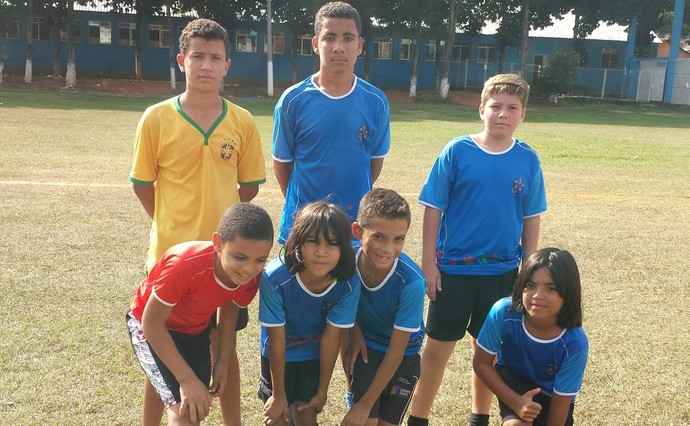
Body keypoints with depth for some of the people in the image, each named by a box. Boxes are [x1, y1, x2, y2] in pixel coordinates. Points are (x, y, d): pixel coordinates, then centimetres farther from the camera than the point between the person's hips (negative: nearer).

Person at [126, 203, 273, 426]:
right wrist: (187, 379, -30)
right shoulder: (185, 264, -41)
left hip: (195, 329, 6)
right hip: (152, 327, -5)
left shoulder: (251, 278, -23)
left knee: (197, 407, 12)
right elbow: (152, 322, -30)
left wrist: (223, 362, -4)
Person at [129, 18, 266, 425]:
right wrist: (173, 225, 4)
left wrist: (219, 220, 4)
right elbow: (142, 184, 2)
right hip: (171, 253, -1)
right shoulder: (157, 118, -7)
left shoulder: (242, 122, -2)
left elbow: (249, 186, 6)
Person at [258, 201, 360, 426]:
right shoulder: (275, 278, -35)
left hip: (315, 356, 1)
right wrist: (278, 395, -13)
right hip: (279, 357, -1)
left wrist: (323, 390, -5)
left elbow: (330, 338, -16)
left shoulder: (348, 285, -29)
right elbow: (276, 341, -24)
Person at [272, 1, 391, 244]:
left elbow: (375, 159, 8)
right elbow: (282, 162, 3)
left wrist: (354, 200, 8)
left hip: (358, 222, 1)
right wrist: (299, 205, 7)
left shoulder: (376, 102, -2)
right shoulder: (293, 101, -6)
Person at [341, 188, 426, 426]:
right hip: (365, 346, 1)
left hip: (403, 356, -1)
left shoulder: (411, 282, -32)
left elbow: (396, 351, -22)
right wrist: (355, 332, -16)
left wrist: (366, 404, -18)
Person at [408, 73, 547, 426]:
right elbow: (433, 209, -6)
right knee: (436, 350, 6)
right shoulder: (457, 152, -9)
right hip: (452, 270, -2)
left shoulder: (528, 160, -1)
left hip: (503, 274, 2)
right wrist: (428, 263, -8)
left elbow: (531, 220, 5)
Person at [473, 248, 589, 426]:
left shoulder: (574, 344, -32)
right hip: (513, 379, -1)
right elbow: (481, 363, -17)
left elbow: (560, 402, -20)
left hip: (549, 396, 1)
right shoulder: (504, 312, -31)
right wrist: (515, 401, -28)